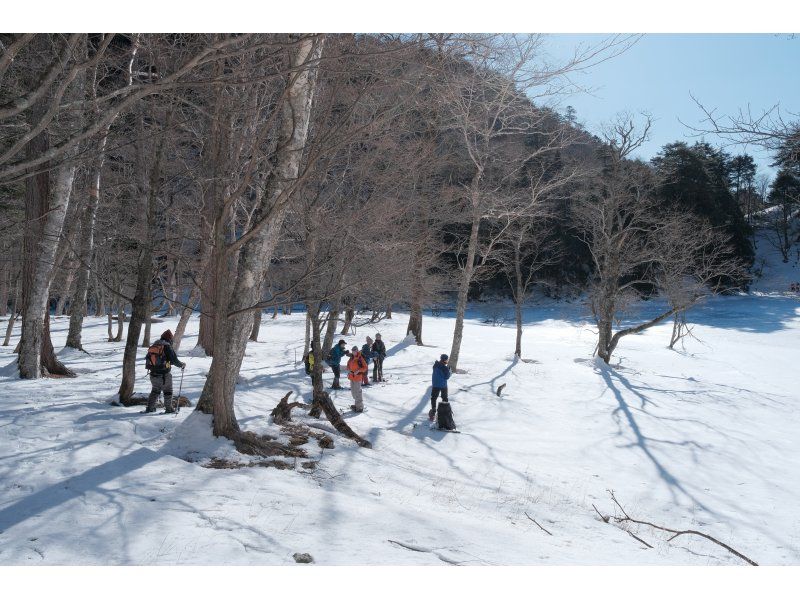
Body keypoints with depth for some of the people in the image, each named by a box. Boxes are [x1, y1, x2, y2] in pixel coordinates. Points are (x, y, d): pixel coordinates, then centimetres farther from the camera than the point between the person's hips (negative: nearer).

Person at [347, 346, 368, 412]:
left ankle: (360, 407, -2)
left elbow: (365, 368, -12)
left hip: (357, 377, -8)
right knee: (353, 391, 17)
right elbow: (348, 365, 23)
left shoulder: (360, 358, -13)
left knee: (357, 392, -8)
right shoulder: (351, 358, 8)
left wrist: (358, 370, -21)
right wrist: (348, 370, 4)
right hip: (351, 377, 8)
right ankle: (356, 404, 31)